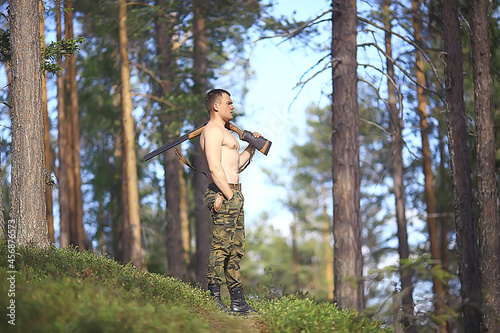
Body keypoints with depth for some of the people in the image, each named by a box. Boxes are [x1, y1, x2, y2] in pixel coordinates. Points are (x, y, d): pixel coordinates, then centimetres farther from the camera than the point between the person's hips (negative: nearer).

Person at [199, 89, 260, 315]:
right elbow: (215, 168, -18)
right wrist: (229, 195, -19)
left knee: (235, 250, 9)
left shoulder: (224, 132, 26)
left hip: (233, 195, 10)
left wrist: (252, 147, 20)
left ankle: (238, 302, 12)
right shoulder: (212, 130, -8)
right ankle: (214, 298, -10)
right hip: (223, 195, -10)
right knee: (221, 246, -11)